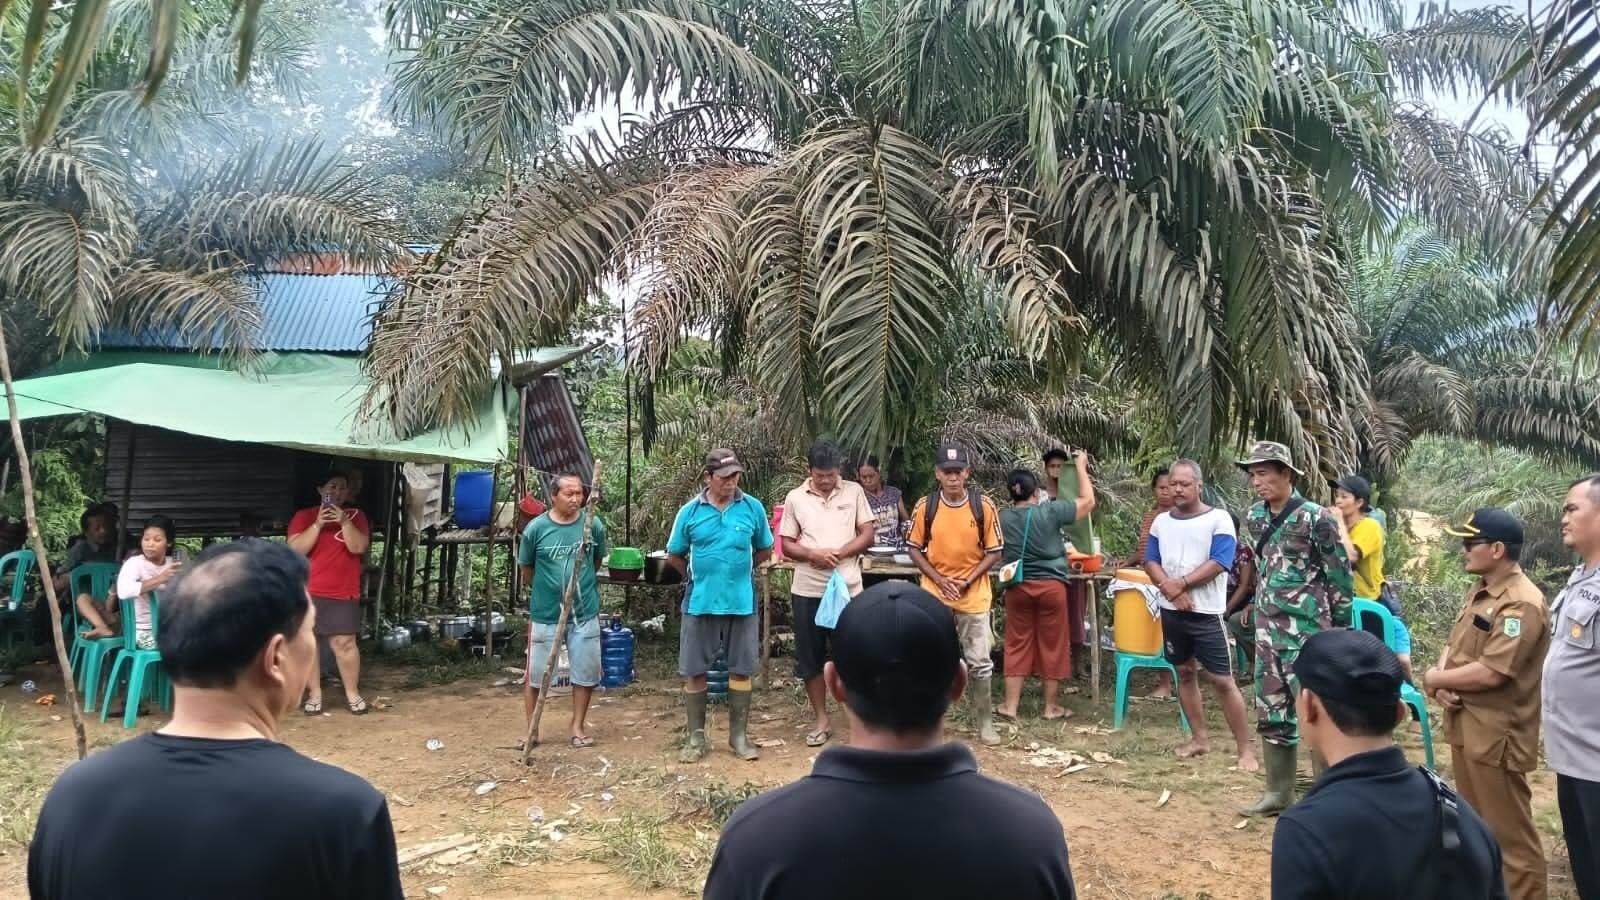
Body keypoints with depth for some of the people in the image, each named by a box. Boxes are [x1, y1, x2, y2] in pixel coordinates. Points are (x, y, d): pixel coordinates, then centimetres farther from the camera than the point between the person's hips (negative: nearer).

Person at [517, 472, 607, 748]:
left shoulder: (594, 525, -7)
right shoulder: (536, 528, -10)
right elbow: (526, 569, 4)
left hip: (585, 612, 1)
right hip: (545, 613, -1)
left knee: (585, 673, 9)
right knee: (535, 674, 8)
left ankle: (578, 726, 25)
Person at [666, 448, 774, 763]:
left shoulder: (753, 508, -2)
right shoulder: (690, 511, -3)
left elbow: (765, 551, 11)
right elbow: (674, 556, 9)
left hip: (741, 603, 0)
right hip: (700, 603, 0)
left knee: (741, 670, 7)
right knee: (694, 671, 5)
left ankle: (739, 735, 20)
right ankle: (696, 737, 18)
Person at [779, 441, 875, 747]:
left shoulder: (854, 492, 1)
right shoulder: (795, 498, 2)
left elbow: (868, 534, -1)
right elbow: (786, 545, 3)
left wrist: (839, 553, -15)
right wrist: (812, 554, -17)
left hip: (848, 587, -1)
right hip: (808, 590, 1)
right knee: (810, 655, 7)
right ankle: (821, 719, 20)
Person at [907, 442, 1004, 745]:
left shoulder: (984, 506, -9)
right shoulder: (925, 507, -6)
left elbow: (993, 552, -3)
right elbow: (915, 549, 1)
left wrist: (967, 581, -13)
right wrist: (940, 580, -10)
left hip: (974, 595, -1)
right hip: (935, 593, 1)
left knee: (980, 662, 4)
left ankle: (985, 722, 17)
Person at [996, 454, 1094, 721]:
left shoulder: (1004, 517, -1)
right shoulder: (1050, 511, -9)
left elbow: (1000, 553, 13)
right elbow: (1088, 501, 1)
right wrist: (1081, 467, 9)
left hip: (1017, 587, 2)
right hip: (1051, 586, -2)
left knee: (1017, 644, 9)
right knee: (1052, 645, 8)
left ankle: (1010, 705, 10)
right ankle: (1051, 706, 16)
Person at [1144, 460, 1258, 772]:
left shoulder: (1218, 519, -7)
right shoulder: (1161, 521, 8)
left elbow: (1218, 564, -15)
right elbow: (1150, 563, 4)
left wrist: (1180, 583, -14)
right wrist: (1171, 588, -12)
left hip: (1206, 613, -5)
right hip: (1171, 611, 5)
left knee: (1222, 680, -5)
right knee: (1184, 673, 12)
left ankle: (1245, 749, 2)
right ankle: (1200, 738, 24)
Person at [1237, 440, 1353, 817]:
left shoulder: (1315, 518, -12)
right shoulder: (1254, 518, 7)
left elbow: (1340, 576, -8)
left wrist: (1340, 628, -6)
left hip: (1308, 632, -7)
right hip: (1267, 630, 7)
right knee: (1270, 713, 12)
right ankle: (1279, 792, 24)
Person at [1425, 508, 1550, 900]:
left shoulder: (1522, 604, -21)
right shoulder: (1478, 590, 10)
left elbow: (1491, 673, -26)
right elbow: (1455, 643, 14)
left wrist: (1436, 679, -11)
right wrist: (1441, 677, -7)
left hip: (1496, 733, -10)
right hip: (1465, 722, 10)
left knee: (1508, 830, 1)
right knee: (1476, 821, 22)